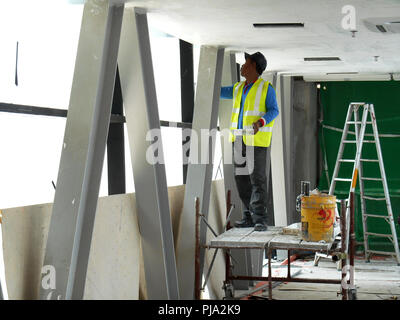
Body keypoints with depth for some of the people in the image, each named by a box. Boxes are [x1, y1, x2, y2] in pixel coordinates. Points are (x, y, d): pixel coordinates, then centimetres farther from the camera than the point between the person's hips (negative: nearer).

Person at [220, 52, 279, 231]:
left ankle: (260, 219, -10)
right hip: (239, 139, 7)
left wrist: (260, 122, -26)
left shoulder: (266, 88, -4)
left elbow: (273, 111, -9)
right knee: (241, 178, 5)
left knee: (257, 179, -9)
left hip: (256, 139, -7)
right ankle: (249, 216, 11)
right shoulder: (238, 89, 14)